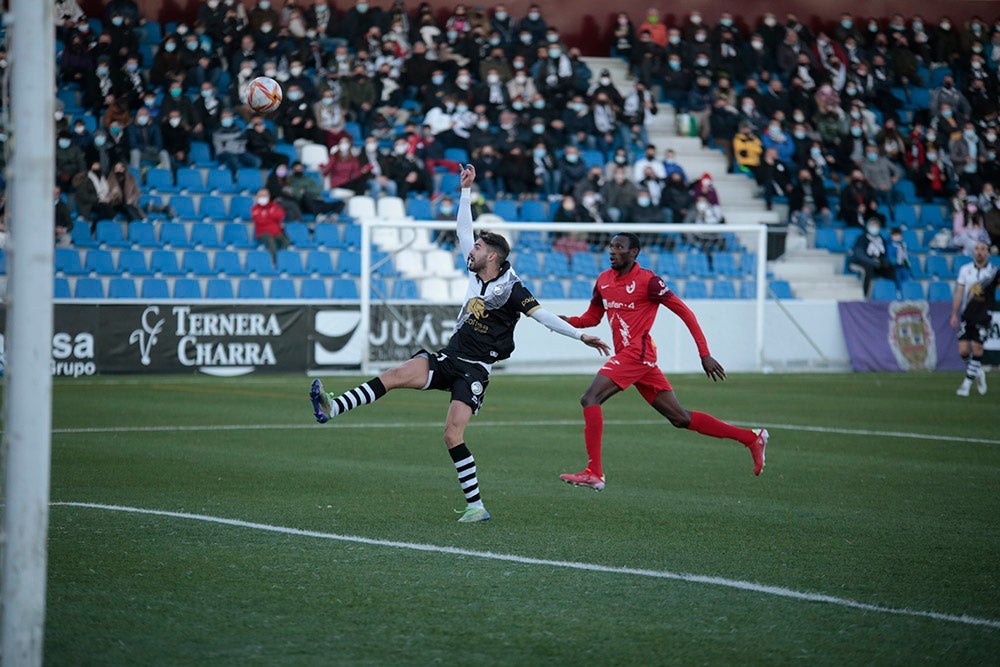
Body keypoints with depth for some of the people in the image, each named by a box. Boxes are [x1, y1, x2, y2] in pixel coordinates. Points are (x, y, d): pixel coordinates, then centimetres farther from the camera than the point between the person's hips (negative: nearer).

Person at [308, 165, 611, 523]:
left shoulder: (511, 288, -11)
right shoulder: (477, 272, 9)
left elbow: (542, 316, -15)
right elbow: (463, 230, 16)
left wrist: (581, 335, -23)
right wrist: (466, 190, 13)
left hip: (473, 370, -6)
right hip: (447, 358, 6)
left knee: (453, 436, -17)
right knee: (397, 375, -17)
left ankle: (476, 505, -12)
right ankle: (333, 408, -26)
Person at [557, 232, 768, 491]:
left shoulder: (647, 281, -10)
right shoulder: (603, 280, 13)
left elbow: (684, 312, -9)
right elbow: (592, 317, 25)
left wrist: (705, 355, -12)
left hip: (637, 353, -8)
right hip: (626, 356, 8)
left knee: (590, 399, -18)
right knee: (680, 418, 10)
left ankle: (594, 473, -21)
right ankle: (751, 438, 16)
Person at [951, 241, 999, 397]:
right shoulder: (965, 270, 5)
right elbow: (959, 294, 7)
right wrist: (954, 315, 4)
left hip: (984, 315, -2)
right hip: (967, 314, 2)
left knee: (977, 348, -9)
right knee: (963, 349, -5)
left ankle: (968, 382, 1)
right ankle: (978, 372, 22)